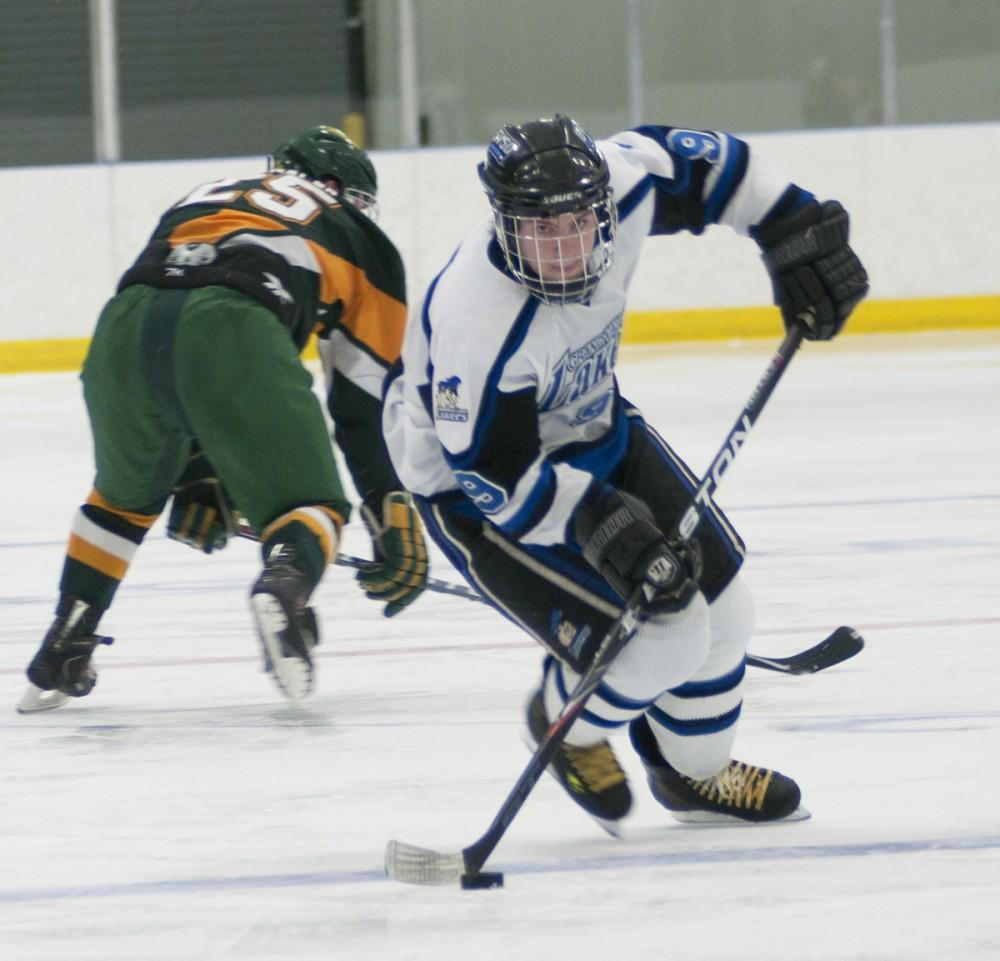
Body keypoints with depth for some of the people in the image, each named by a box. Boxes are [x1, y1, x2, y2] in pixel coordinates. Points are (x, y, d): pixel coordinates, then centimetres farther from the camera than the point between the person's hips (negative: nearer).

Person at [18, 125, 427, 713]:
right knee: (311, 507, 6)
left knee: (127, 493, 31)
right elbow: (362, 407, 24)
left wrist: (197, 477, 44)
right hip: (233, 334, -5)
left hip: (123, 328, 5)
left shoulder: (197, 202, 41)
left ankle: (59, 661, 28)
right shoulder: (365, 243, 30)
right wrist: (396, 523, 29)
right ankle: (287, 585, -27)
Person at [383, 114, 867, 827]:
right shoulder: (478, 322, -40)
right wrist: (596, 520, -39)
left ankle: (698, 774, 39)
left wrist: (796, 232, -3)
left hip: (593, 429, 8)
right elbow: (493, 472, -31)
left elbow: (697, 162, -1)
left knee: (720, 603, 11)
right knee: (663, 634, -18)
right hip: (478, 488, -8)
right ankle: (568, 727, 16)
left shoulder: (620, 186, -23)